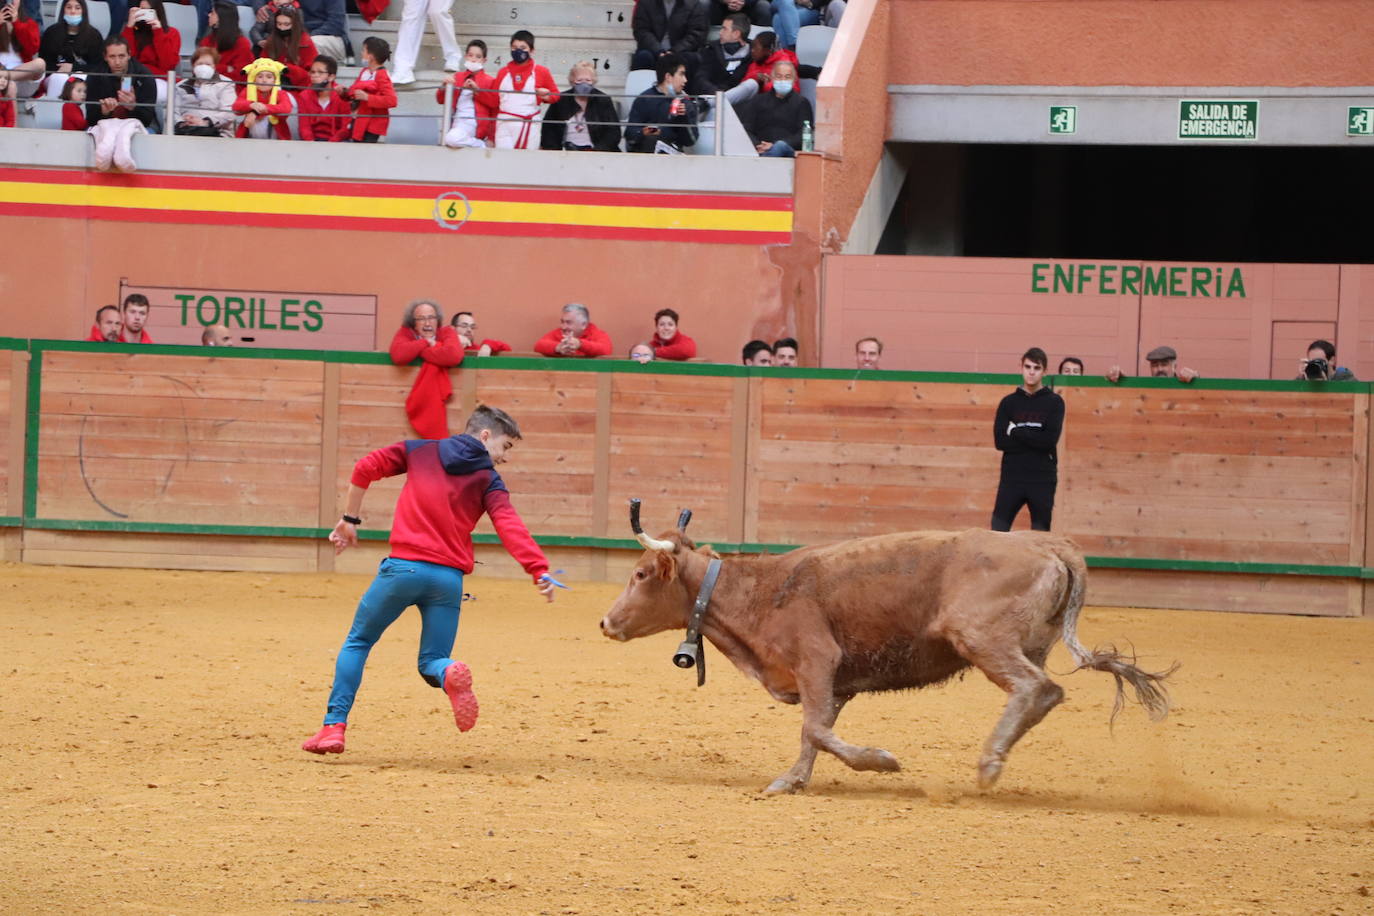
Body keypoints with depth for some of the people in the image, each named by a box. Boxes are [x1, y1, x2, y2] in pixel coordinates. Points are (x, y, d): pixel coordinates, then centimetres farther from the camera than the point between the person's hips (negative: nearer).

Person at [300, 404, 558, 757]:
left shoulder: (421, 450, 14)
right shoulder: (488, 480, 8)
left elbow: (365, 468, 8)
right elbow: (510, 526, -9)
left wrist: (350, 519, 20)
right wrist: (539, 569, -21)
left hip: (403, 567, 0)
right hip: (449, 578, 0)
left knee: (358, 643, 17)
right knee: (432, 662, 12)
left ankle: (334, 725, 3)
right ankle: (450, 675, -26)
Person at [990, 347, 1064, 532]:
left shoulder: (1054, 402, 3)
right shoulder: (1009, 402, 8)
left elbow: (1050, 440, -10)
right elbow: (1000, 441, -3)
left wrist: (1016, 432, -7)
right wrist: (1034, 440, -9)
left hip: (1043, 480, -1)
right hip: (1012, 477, 1)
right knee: (997, 531, -5)